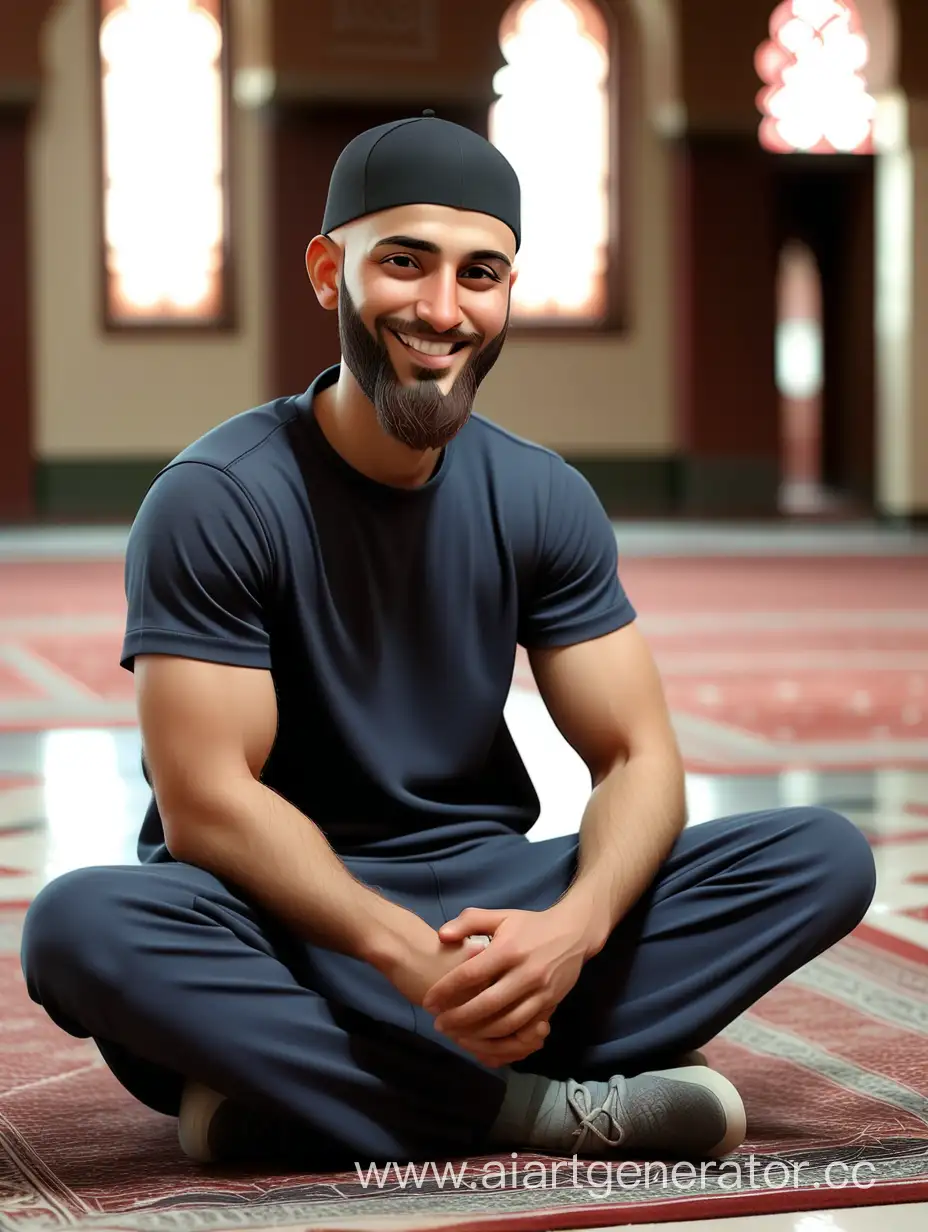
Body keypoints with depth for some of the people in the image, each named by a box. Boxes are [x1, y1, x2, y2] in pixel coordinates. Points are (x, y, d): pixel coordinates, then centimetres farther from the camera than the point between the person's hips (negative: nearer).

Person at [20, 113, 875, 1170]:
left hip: (487, 901, 4)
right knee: (79, 926, -35)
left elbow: (636, 756, -1)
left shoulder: (541, 498, 3)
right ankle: (556, 1108, -29)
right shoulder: (214, 502, -11)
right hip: (282, 917, -4)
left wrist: (573, 925, -23)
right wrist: (409, 957, -29)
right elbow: (205, 804, -16)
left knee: (827, 858, -13)